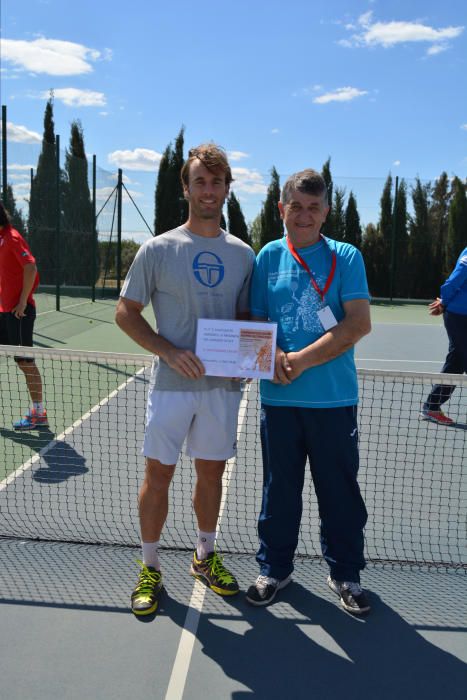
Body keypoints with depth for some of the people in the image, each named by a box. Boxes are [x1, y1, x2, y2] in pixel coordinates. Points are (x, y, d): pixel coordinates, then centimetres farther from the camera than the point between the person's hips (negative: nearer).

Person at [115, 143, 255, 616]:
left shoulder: (243, 254, 6)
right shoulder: (158, 249, -3)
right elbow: (126, 312, -1)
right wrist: (168, 351, -15)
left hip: (223, 386, 3)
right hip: (171, 384, -3)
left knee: (211, 472, 14)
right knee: (159, 474, 4)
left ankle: (205, 556, 34)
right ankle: (150, 568, 23)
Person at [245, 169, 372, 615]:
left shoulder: (347, 257, 1)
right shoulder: (268, 257, 7)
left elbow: (359, 323, -9)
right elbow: (255, 322, 7)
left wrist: (302, 359, -14)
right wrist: (276, 357, -14)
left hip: (335, 398, -1)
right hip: (279, 398, 2)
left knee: (340, 490, 9)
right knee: (279, 489, 13)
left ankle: (344, 573, 29)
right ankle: (274, 568, 32)